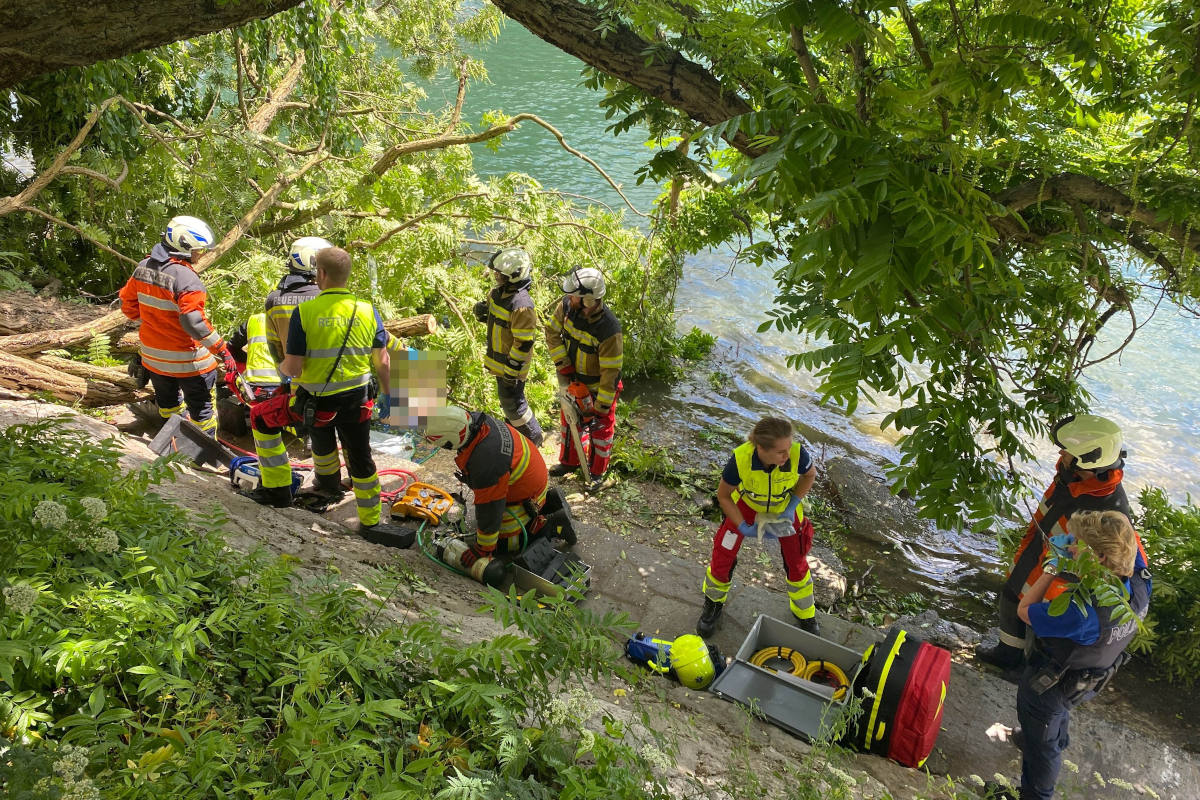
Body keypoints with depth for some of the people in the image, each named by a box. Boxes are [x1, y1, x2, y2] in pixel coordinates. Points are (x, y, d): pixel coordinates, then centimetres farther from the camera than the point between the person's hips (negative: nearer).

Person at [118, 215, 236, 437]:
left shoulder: (143, 266, 1)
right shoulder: (184, 276, -25)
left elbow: (128, 304, 10)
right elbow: (194, 321, -32)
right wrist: (222, 351, -28)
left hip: (152, 355, 8)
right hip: (186, 360, -8)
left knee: (168, 404, 25)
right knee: (202, 408, 7)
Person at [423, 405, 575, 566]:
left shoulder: (484, 464, -42)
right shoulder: (476, 419, -17)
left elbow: (489, 509, -30)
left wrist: (482, 549, -17)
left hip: (523, 497, -9)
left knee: (501, 543, -1)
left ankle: (553, 526, 1)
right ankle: (548, 500, 23)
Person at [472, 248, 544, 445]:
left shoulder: (522, 305, -29)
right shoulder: (498, 292, 0)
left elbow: (524, 344, -27)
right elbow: (488, 303, 22)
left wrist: (512, 371, -22)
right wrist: (482, 309, -4)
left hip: (511, 364, -9)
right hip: (499, 361, 9)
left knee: (512, 403, 2)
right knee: (507, 400, 24)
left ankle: (534, 438, 20)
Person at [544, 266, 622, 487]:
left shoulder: (609, 329, -37)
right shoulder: (566, 305, -21)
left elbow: (611, 372, -30)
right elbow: (552, 331, -3)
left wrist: (601, 408, -24)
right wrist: (563, 365, -9)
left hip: (600, 386, -6)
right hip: (574, 379, 6)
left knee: (601, 428, 14)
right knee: (569, 419, 23)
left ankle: (597, 472, 36)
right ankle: (569, 462, 46)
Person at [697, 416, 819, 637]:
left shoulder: (797, 454, -37)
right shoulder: (741, 459, -38)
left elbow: (810, 474, -10)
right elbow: (723, 495, -18)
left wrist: (792, 505, -17)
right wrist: (743, 527, -22)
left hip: (785, 507, 1)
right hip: (747, 504, -1)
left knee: (797, 563, 10)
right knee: (722, 556, 3)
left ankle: (805, 614, 39)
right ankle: (714, 603, 35)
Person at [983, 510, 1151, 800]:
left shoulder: (1084, 612, -48)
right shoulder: (1139, 583, -27)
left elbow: (1024, 611, -30)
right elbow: (1129, 539, -5)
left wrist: (1053, 566, -26)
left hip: (1049, 684, -7)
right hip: (1087, 678, 7)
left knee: (1040, 745, 22)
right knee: (1058, 713, 41)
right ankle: (1057, 741, 72)